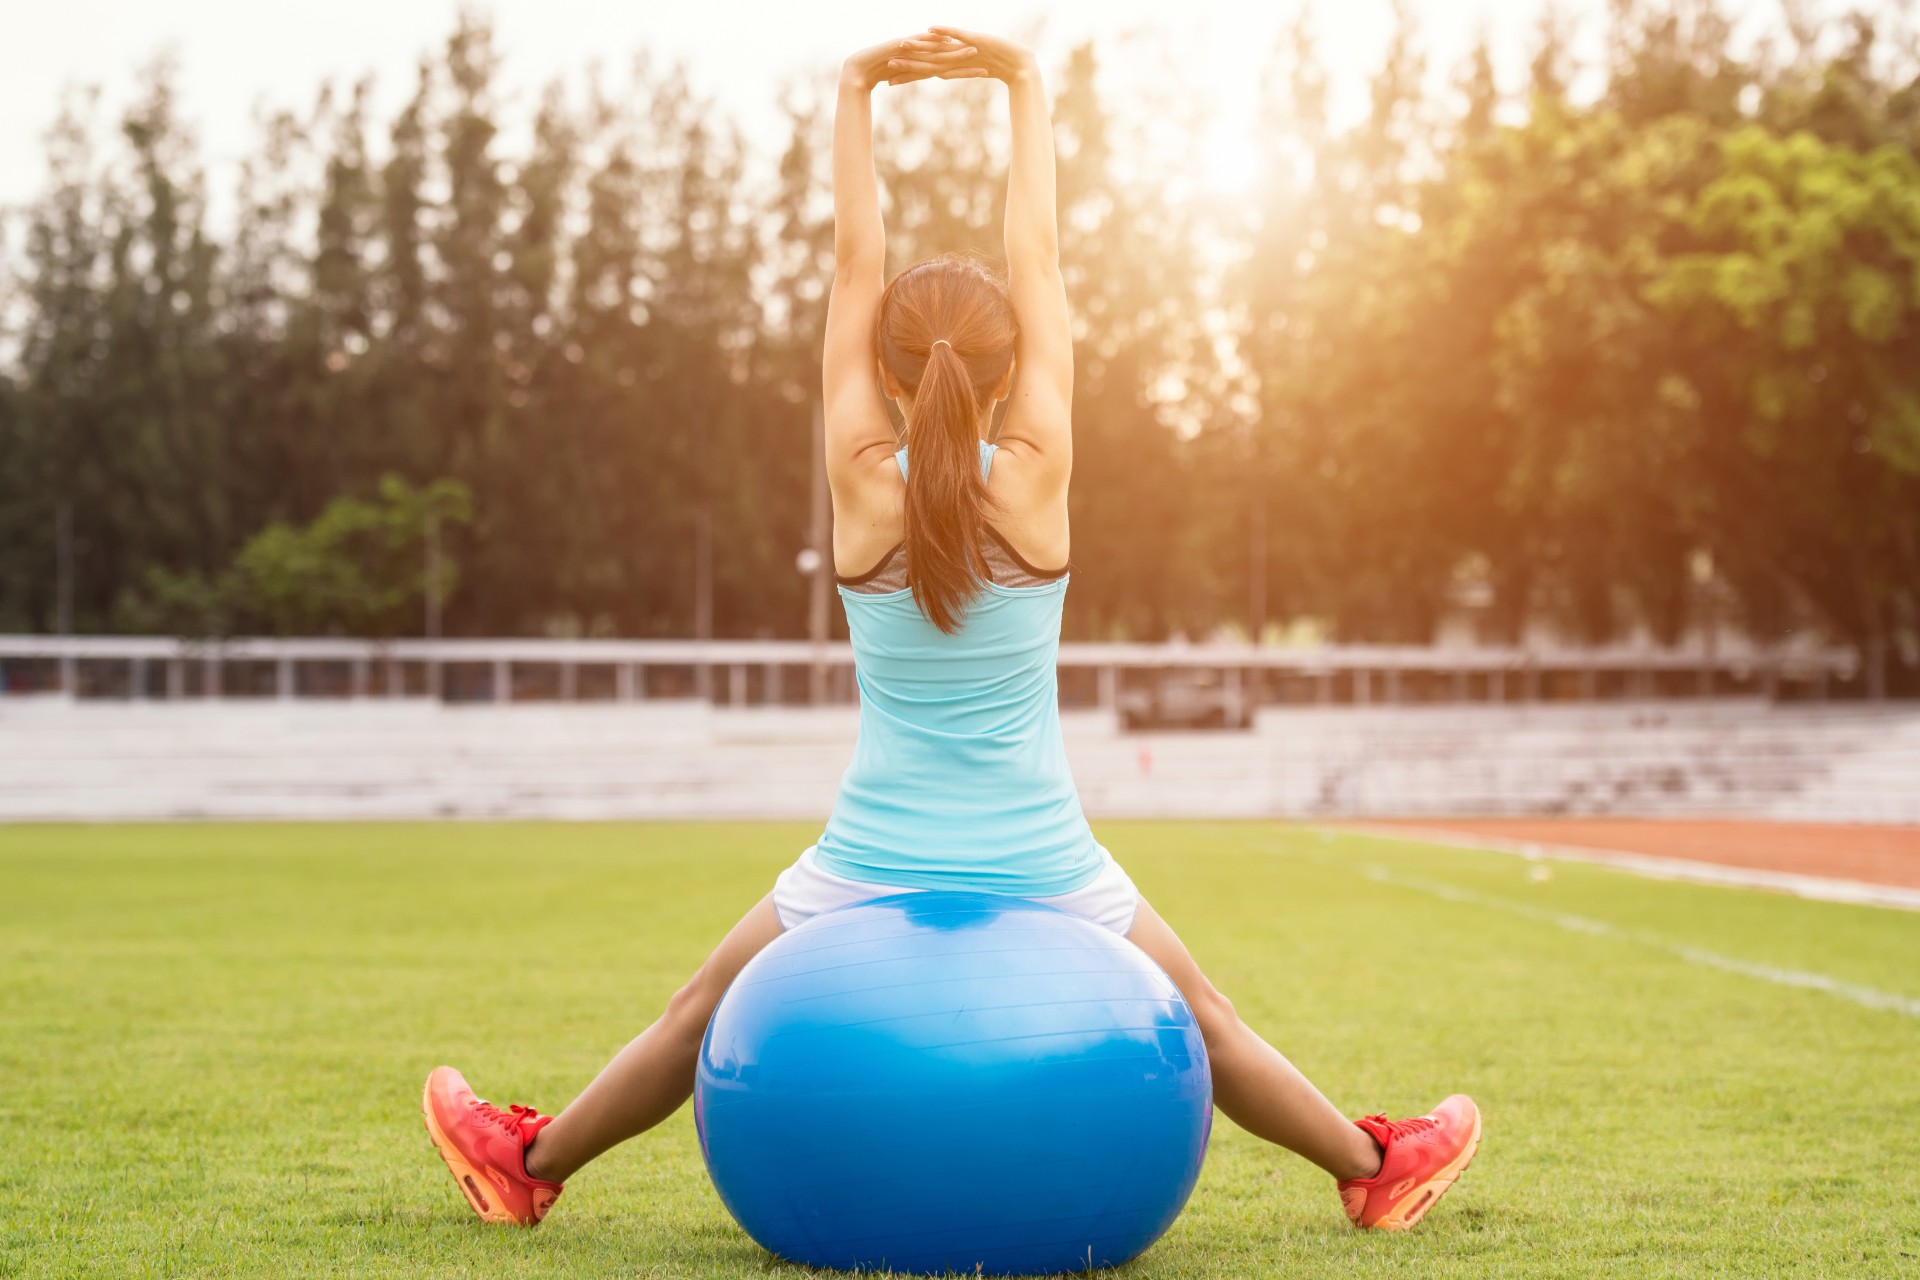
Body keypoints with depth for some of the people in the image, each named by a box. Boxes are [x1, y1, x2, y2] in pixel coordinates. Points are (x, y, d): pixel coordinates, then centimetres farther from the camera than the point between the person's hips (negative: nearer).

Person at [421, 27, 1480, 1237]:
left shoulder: (864, 489, -13)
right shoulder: (1034, 482, -14)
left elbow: (854, 269, -10)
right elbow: (1041, 263, -7)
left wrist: (858, 91, -7)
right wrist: (1024, 83, -3)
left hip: (871, 869, 0)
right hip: (1043, 867, 0)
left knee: (705, 1017, 21)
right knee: (1200, 1016, 22)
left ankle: (529, 1165, 34)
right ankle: (1379, 1168, 33)